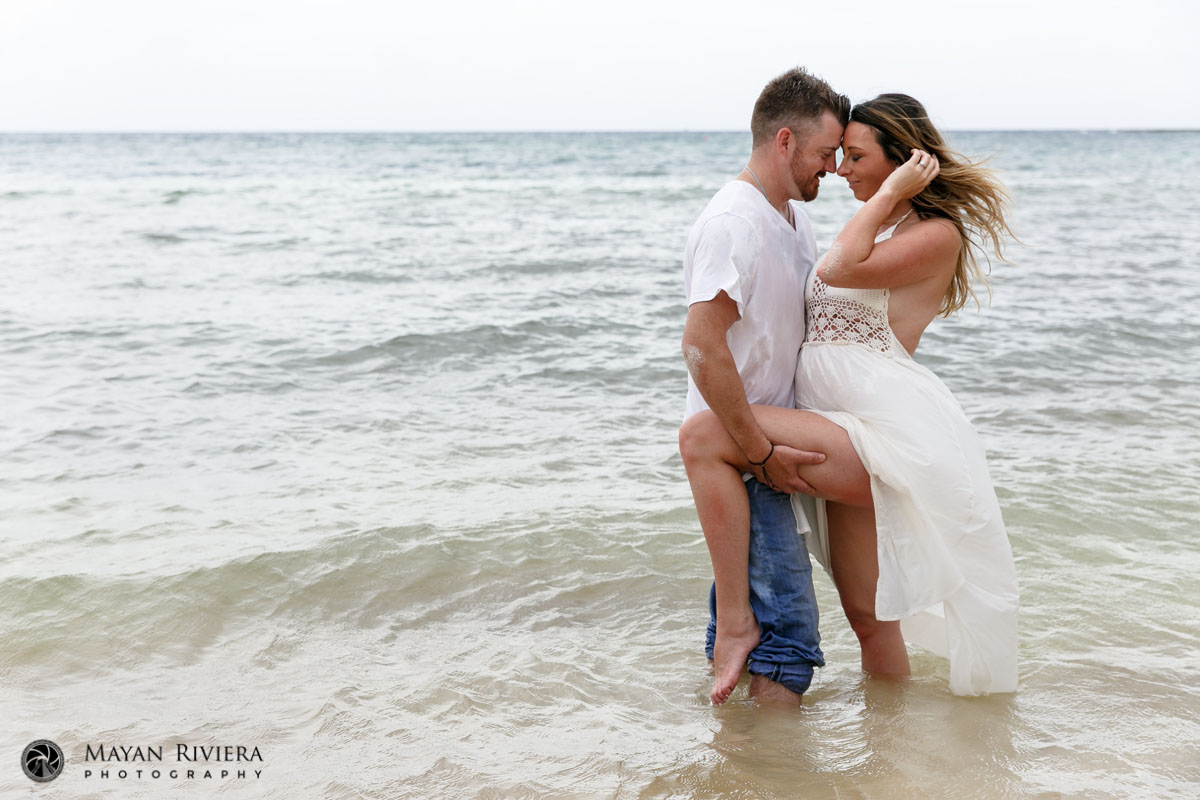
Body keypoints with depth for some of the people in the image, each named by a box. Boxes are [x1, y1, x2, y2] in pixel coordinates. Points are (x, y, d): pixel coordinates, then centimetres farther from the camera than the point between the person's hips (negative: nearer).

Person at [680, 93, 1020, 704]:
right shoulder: (876, 225, 21)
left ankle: (734, 619, -14)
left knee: (701, 435, -21)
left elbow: (840, 269, -21)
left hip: (885, 433, -9)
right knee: (867, 614, 15)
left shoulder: (938, 235, -6)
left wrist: (891, 192, -12)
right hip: (853, 440, 9)